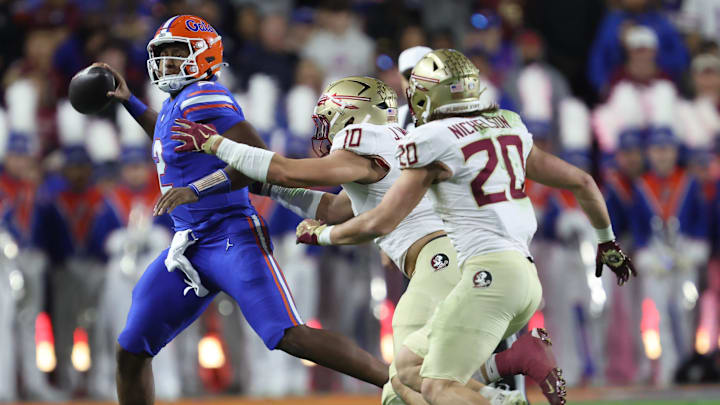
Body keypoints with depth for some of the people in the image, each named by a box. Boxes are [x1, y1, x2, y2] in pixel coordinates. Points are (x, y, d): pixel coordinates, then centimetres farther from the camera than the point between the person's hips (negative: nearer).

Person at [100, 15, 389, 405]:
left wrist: (196, 190, -24)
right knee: (130, 352, 7)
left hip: (232, 238, -9)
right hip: (189, 248, 9)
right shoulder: (175, 104, 16)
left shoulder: (202, 98, -12)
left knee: (290, 337, -22)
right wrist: (130, 102, 36)